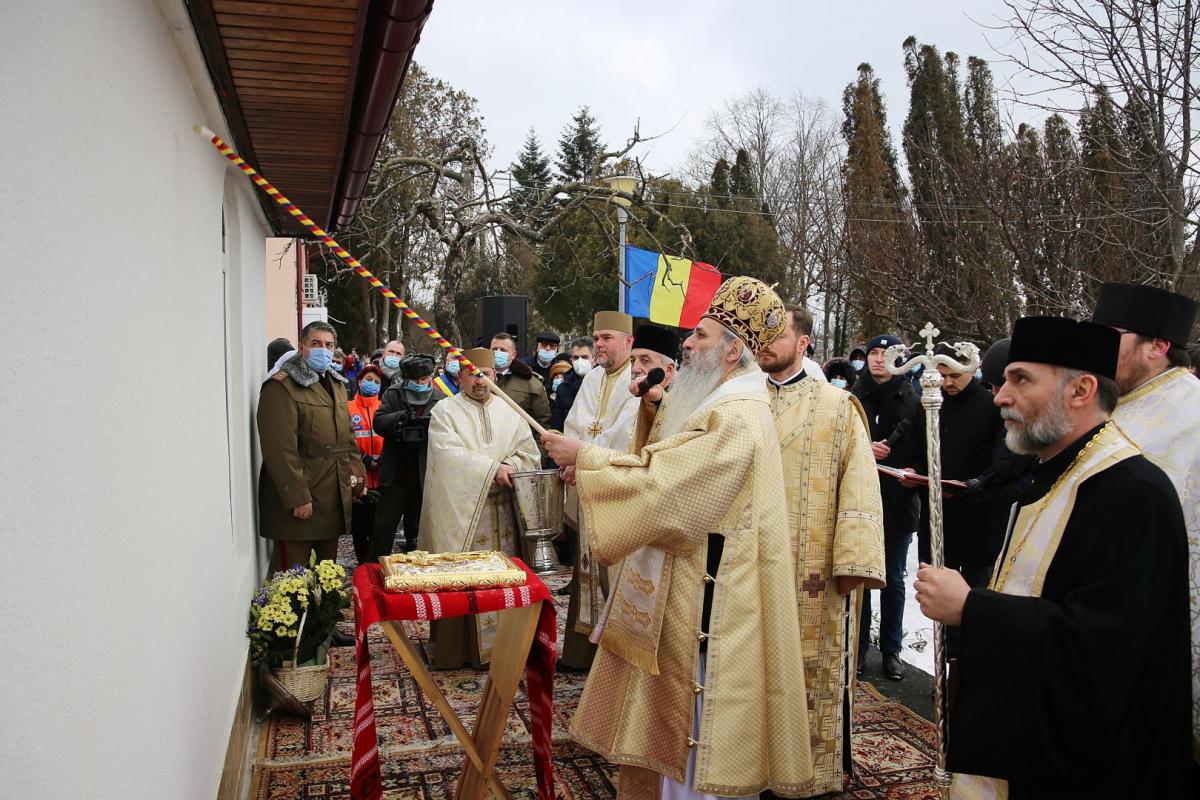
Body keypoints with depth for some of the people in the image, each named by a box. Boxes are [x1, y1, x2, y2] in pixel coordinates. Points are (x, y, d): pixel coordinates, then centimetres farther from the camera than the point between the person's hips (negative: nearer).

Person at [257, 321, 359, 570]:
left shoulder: (336, 384, 16)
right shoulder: (281, 387, -12)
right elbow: (280, 449, -18)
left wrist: (356, 470, 13)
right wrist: (297, 498, -20)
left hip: (335, 498, 8)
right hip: (299, 502, -8)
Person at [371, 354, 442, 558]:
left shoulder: (439, 399, 1)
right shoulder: (393, 394, 2)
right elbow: (379, 423, -7)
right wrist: (401, 417, -26)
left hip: (426, 476, 0)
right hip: (396, 474, 0)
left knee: (417, 528, 13)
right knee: (384, 525, 3)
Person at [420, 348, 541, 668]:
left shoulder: (509, 411, 13)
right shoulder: (445, 411, 1)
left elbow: (530, 454, 7)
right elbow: (450, 455, -13)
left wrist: (508, 467, -12)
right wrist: (493, 468, -16)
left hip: (501, 513, 4)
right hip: (459, 511, -3)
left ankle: (499, 644, 14)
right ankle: (452, 650, 8)